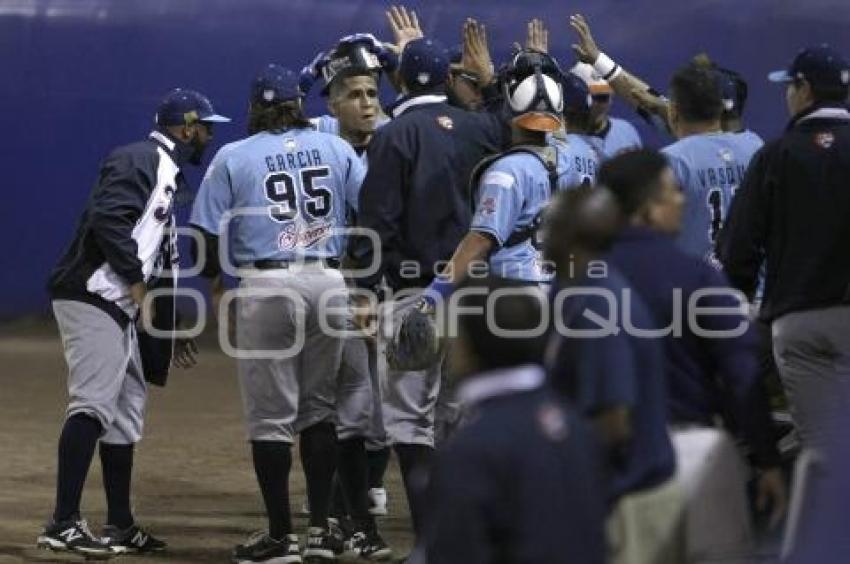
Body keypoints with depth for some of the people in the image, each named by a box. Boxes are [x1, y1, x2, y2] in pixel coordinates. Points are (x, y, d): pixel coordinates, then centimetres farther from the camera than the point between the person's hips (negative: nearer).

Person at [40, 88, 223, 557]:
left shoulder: (167, 175, 24)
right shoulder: (140, 160, -8)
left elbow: (160, 259, 27)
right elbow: (107, 219, -24)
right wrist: (139, 286, -19)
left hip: (120, 306, 11)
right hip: (91, 297, -11)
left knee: (128, 408, 13)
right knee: (93, 403, -18)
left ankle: (120, 526, 19)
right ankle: (63, 524, -25)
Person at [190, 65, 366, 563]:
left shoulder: (233, 157, 3)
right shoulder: (336, 149, 8)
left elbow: (209, 236, 1)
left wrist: (216, 280, 20)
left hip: (265, 286, -3)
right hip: (329, 283, 3)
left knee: (270, 416, 2)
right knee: (320, 410, 13)